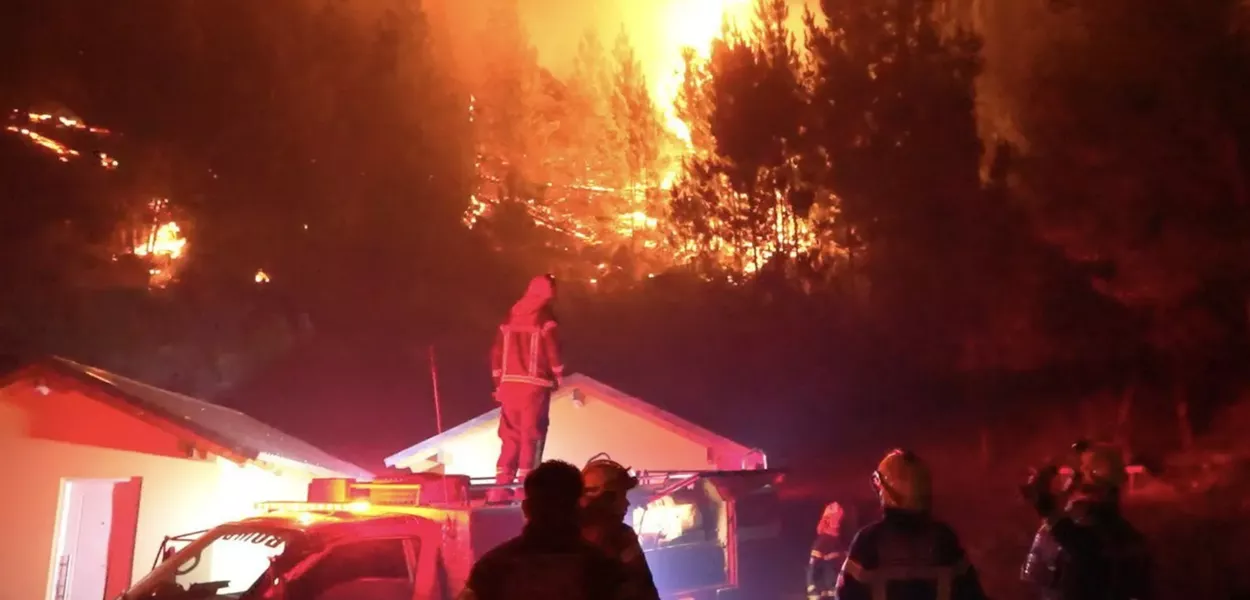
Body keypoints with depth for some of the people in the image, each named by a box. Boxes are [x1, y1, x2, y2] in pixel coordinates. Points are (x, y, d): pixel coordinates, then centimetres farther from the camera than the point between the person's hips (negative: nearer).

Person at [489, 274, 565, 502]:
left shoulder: (512, 316, 14)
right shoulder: (544, 317, -4)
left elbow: (497, 350, 12)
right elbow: (552, 349, -12)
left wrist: (499, 380, 17)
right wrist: (558, 375, 3)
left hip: (510, 383, 6)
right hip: (534, 384, -6)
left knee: (510, 436, 10)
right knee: (532, 436, -2)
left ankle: (501, 489, 7)